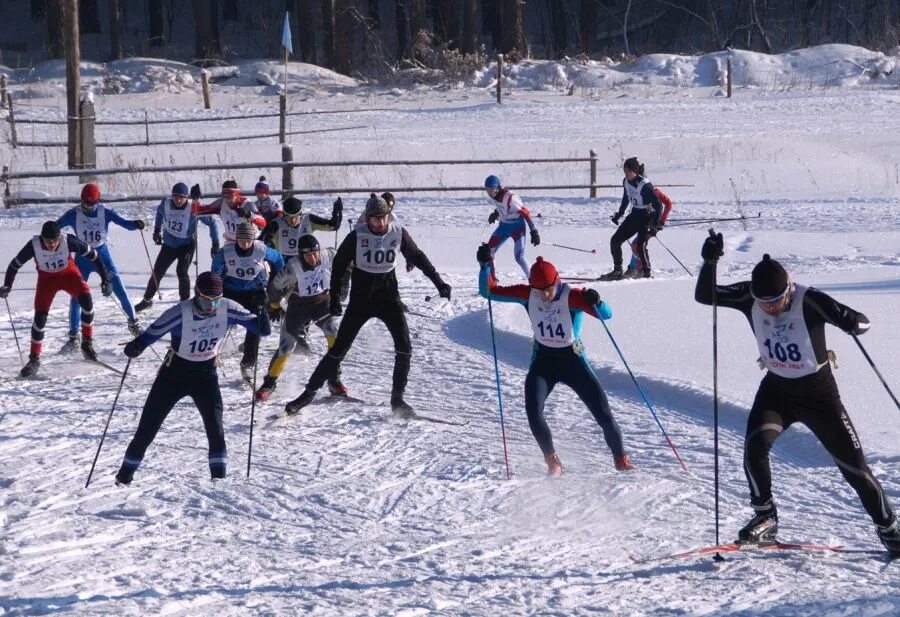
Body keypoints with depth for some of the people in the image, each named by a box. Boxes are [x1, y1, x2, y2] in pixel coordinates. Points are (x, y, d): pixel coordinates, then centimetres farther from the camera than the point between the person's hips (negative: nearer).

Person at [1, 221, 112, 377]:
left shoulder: (68, 241, -30)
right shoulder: (34, 246, -28)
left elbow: (93, 255, -17)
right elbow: (15, 264, -11)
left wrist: (105, 279, -16)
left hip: (69, 274, -1)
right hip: (47, 279, 1)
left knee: (86, 298, -27)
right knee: (40, 316, -10)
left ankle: (87, 342, -10)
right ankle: (34, 358, 8)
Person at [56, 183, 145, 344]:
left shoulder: (105, 212, -10)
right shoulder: (74, 214, -12)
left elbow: (124, 222, -16)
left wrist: (135, 224, -37)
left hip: (102, 254, 1)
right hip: (82, 257, 0)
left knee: (121, 291, 0)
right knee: (76, 297, -4)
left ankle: (133, 322, 23)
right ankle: (73, 337, 5)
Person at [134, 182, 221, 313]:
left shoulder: (193, 209, -26)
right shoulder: (166, 204, -15)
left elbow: (211, 222, -16)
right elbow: (160, 212, 11)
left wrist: (215, 243, -16)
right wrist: (157, 230, 14)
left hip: (186, 245, -4)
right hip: (169, 244, 4)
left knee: (182, 272, -20)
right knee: (157, 272, 11)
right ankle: (147, 300, 29)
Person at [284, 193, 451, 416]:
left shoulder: (398, 233, -5)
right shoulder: (357, 236, -11)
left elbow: (417, 257, 8)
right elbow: (339, 264, -3)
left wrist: (438, 282, 8)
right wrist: (335, 297, -9)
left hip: (388, 296, 2)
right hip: (361, 298, -2)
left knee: (404, 345, -14)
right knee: (339, 349, -2)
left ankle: (397, 398, -3)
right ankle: (309, 392, 9)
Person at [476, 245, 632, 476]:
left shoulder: (572, 296, -21)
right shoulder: (527, 294, -10)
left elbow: (606, 314, -32)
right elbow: (489, 292, -8)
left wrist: (595, 302, -54)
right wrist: (485, 266, -24)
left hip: (573, 361, -2)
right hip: (543, 362, 2)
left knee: (605, 416, -4)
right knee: (533, 413, -20)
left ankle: (621, 459, 22)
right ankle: (552, 461, 2)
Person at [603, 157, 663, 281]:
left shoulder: (645, 185, -23)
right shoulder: (626, 182, -2)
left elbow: (658, 205, -22)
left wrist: (655, 224, -28)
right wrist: (619, 214, 26)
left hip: (647, 217, -8)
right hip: (635, 215, 8)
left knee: (641, 246, -21)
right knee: (615, 240, 5)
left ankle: (647, 274, -8)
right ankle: (617, 271, 17)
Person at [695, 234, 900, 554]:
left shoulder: (809, 300, -26)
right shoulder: (749, 297, -14)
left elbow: (861, 322, -27)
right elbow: (704, 296, -15)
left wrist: (852, 321, -51)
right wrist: (710, 262, -32)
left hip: (818, 392, -3)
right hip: (776, 388, 3)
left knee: (853, 465, 0)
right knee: (755, 446, -23)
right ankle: (765, 517, -4)